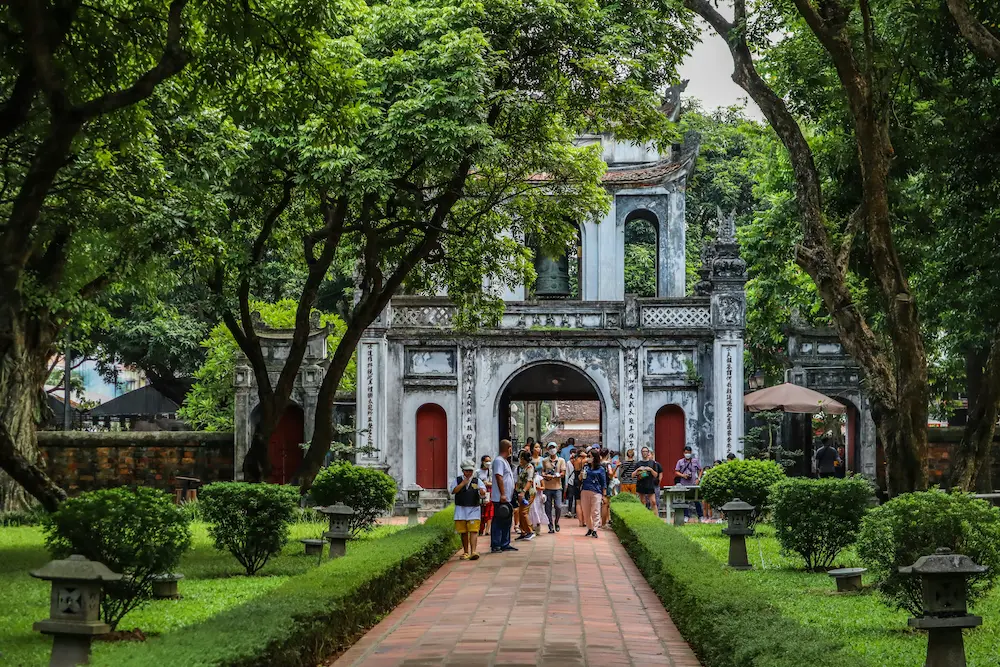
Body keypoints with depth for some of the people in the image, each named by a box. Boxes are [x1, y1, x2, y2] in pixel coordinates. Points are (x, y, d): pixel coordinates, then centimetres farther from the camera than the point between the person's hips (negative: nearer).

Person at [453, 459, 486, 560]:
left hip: (473, 509, -1)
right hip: (461, 509, 1)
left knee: (473, 531, -11)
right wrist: (463, 483, -12)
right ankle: (465, 552, 17)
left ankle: (473, 551, -19)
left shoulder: (477, 481, 6)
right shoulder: (458, 480, 7)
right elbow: (453, 491, -6)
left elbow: (483, 494, -4)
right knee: (463, 532, 7)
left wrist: (482, 492, -29)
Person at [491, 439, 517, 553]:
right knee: (498, 522, -8)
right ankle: (495, 546, -6)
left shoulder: (505, 461, 19)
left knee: (506, 522, 12)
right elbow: (499, 478, -20)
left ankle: (505, 544, 18)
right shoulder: (499, 461, -13)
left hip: (506, 499, 10)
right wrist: (502, 494, -23)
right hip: (500, 499, -10)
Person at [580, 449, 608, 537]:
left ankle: (594, 530, -7)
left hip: (596, 492, -4)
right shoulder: (586, 467, 13)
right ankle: (589, 528, 20)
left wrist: (603, 495, 1)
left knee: (595, 512, -6)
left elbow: (604, 483, 4)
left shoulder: (600, 469, 2)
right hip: (585, 492, 4)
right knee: (586, 512, 7)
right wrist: (582, 475, -2)